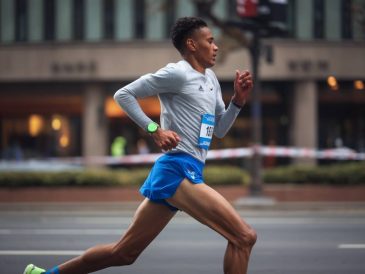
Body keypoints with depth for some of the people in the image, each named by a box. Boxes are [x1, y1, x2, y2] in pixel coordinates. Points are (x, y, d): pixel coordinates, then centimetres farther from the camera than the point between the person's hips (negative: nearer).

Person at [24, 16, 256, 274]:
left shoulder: (211, 78, 20)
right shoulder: (177, 73, -8)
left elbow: (220, 129, 25)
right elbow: (123, 94, -7)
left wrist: (238, 100, 8)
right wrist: (155, 130, -13)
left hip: (173, 174, 10)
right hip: (178, 171, -10)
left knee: (124, 252, 13)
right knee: (244, 236, -18)